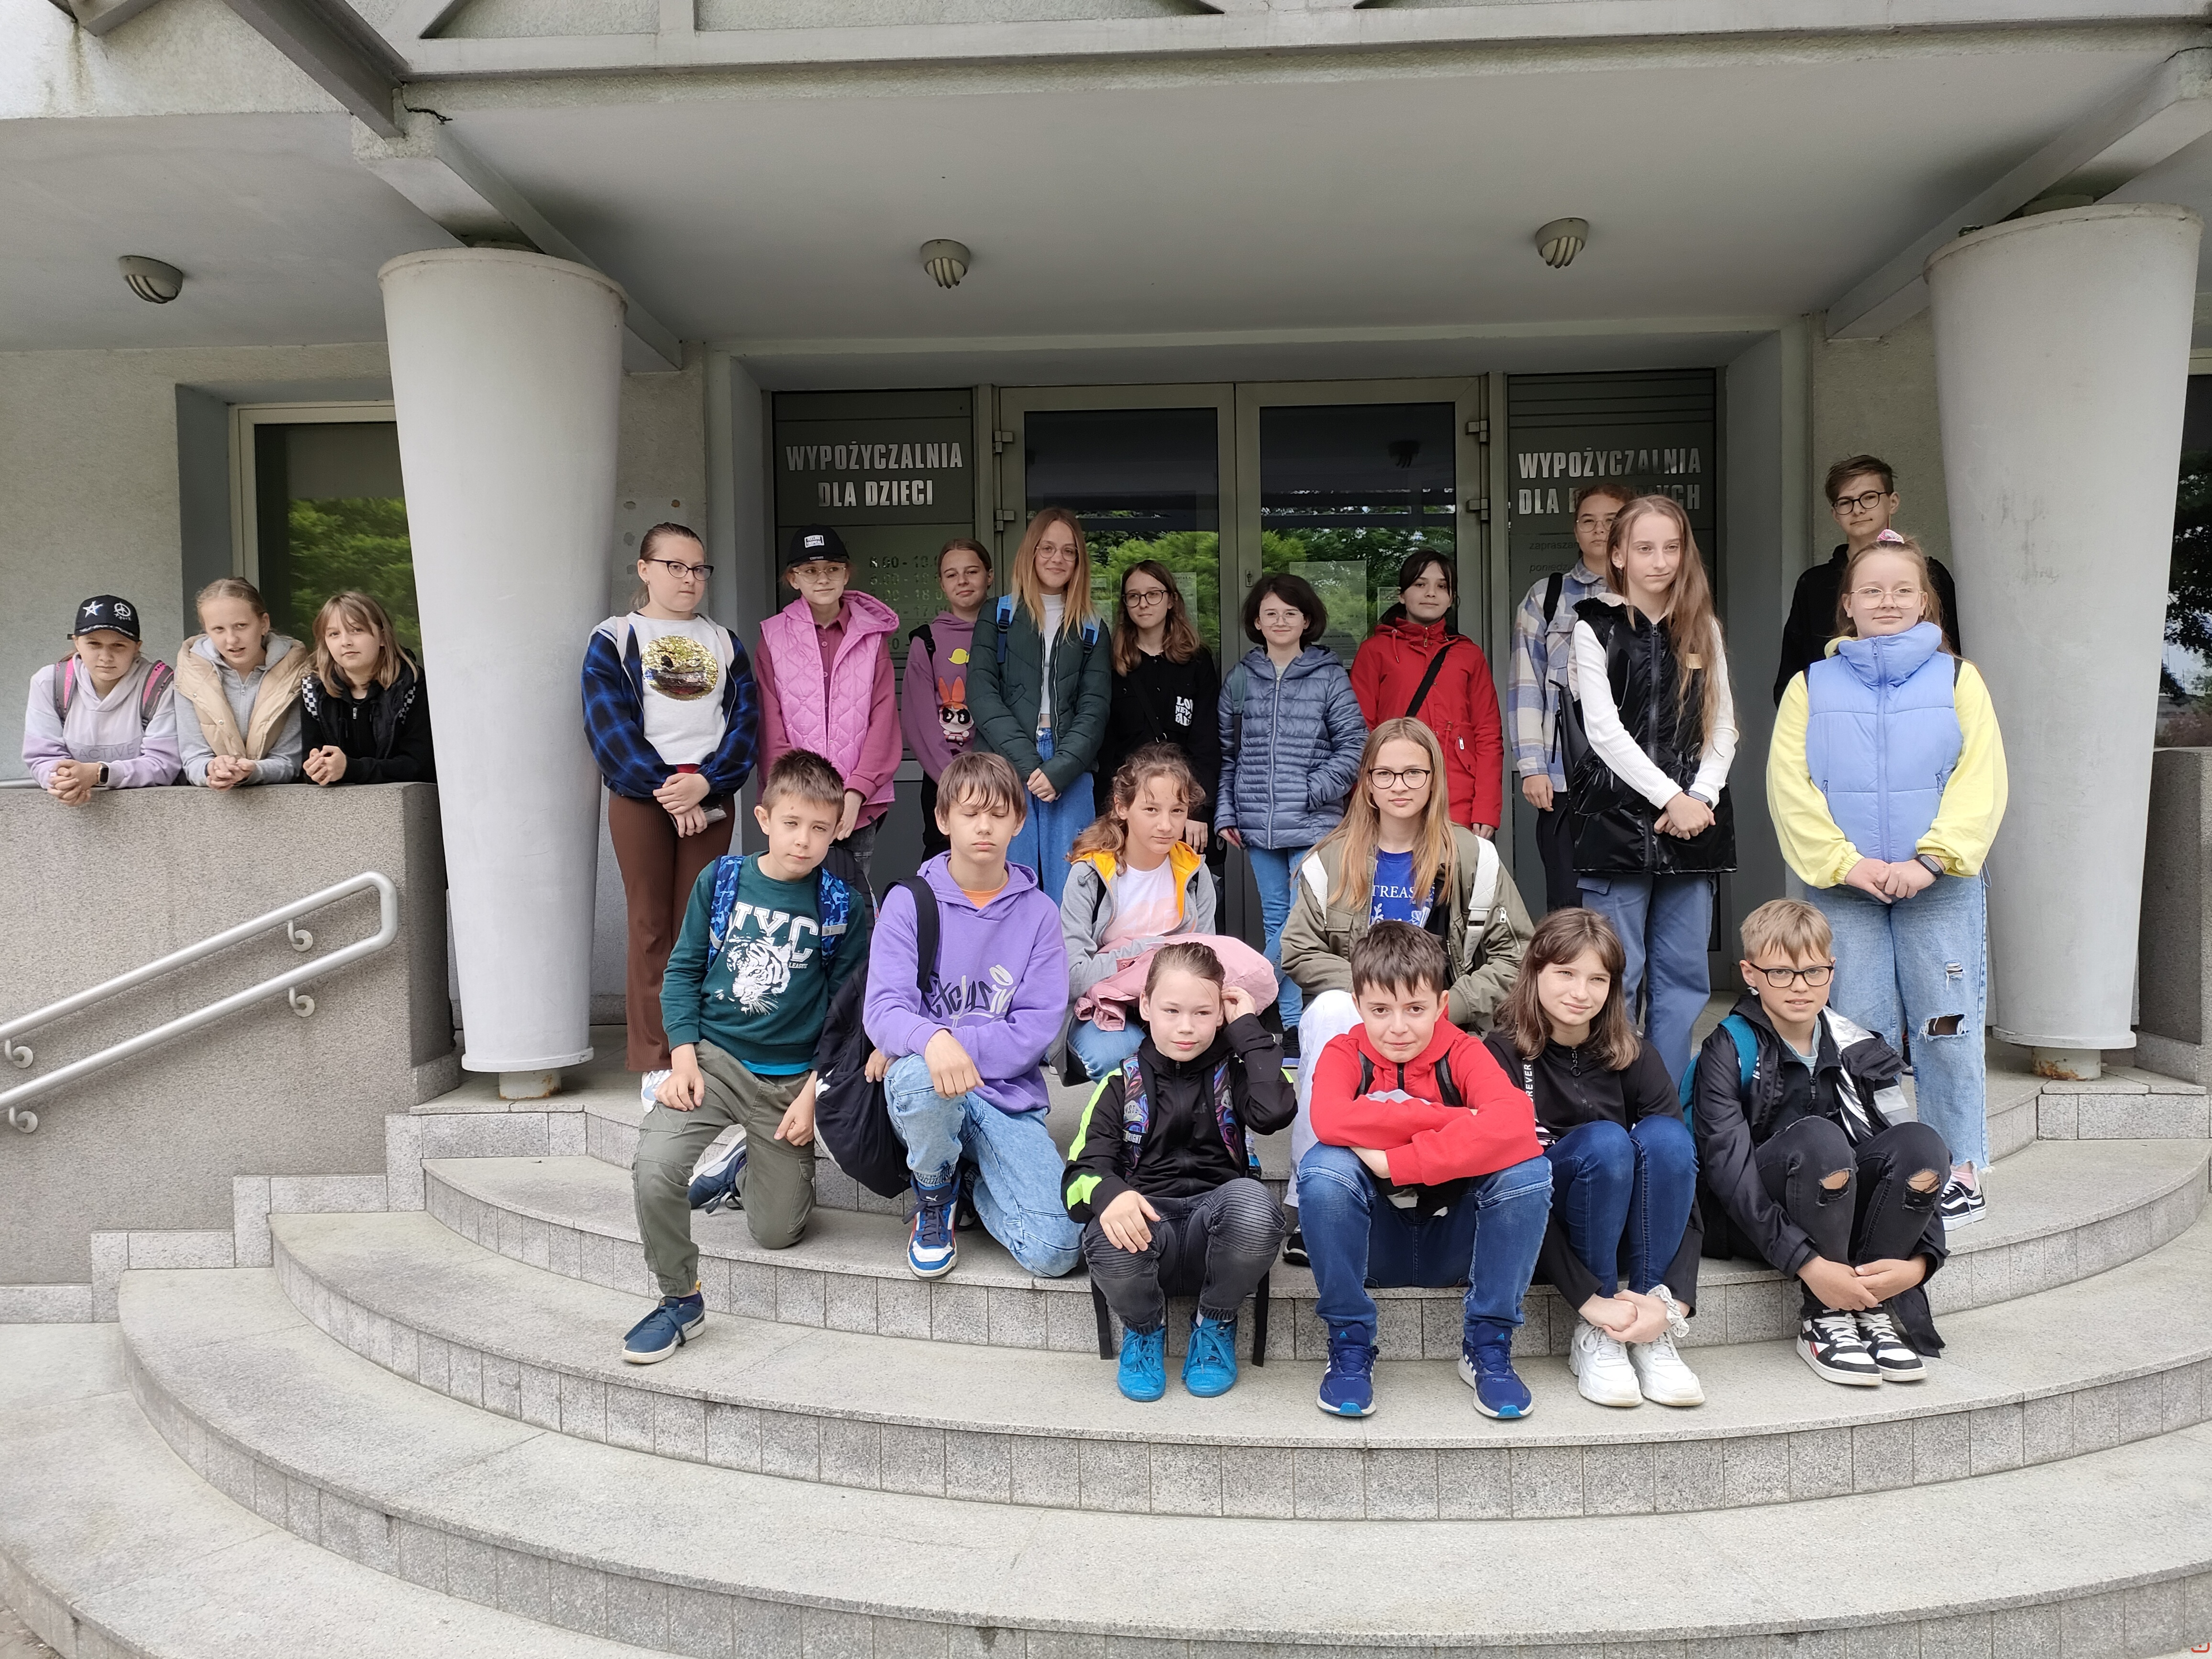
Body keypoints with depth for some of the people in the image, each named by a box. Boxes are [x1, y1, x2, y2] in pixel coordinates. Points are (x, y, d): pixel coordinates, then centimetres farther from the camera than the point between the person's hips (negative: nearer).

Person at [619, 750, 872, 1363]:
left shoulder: (840, 905, -5)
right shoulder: (721, 879, -2)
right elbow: (684, 970, 4)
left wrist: (813, 1091, -7)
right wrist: (683, 1056, -8)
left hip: (792, 1076, 0)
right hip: (714, 1057, 0)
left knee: (777, 1232, 2)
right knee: (653, 1170, -24)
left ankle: (747, 1171, 37)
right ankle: (680, 1298, 1)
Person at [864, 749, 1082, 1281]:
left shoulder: (1037, 913, 3)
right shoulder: (910, 902, 0)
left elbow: (1038, 1029, -4)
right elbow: (883, 1008, -11)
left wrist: (960, 1046, -18)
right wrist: (930, 1040, -35)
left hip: (1009, 1097, 1)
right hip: (929, 1086, -1)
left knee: (1056, 1251, -19)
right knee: (919, 1076, -40)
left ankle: (972, 1177, 15)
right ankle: (934, 1195, -5)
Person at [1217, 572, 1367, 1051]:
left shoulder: (1330, 677, 1)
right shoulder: (1241, 679, 10)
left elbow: (1353, 744, -1)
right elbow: (1227, 752, 13)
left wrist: (1315, 790, -10)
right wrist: (1226, 812, 7)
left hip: (1313, 823, -3)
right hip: (1257, 823, 3)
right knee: (1276, 920, 8)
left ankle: (1292, 1021, -3)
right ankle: (1288, 1022, 15)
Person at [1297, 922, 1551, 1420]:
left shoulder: (1464, 1053, -7)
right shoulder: (1344, 1054, -6)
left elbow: (1515, 1122, -30)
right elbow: (1330, 1120, -31)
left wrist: (1394, 1161, -34)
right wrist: (1456, 1120, -30)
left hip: (1454, 1240, 0)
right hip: (1374, 1245, 0)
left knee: (1528, 1169, -27)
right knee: (1323, 1167, -30)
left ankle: (1487, 1345, -9)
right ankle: (1350, 1346, -12)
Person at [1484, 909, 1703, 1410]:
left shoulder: (1632, 1058, -4)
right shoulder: (1503, 1055, -14)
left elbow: (1682, 1166, -12)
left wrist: (1674, 1298, -25)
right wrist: (1590, 1299, -27)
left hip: (1629, 1233, 3)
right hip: (1537, 1236, -3)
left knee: (1666, 1135, -25)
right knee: (1605, 1141, -31)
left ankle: (1651, 1336, -19)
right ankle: (1594, 1338, -20)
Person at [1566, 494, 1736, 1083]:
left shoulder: (1703, 629, 13)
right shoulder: (1596, 627, 1)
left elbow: (1723, 726, 10)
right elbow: (1605, 730, -8)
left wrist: (1699, 797, -6)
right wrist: (1669, 797, -13)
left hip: (1694, 819, 4)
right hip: (1617, 818, -4)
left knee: (1683, 973, 7)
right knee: (1617, 974, -2)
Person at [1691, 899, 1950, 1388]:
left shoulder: (1859, 1051, 3)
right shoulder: (1729, 1051, -11)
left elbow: (1912, 1160, -3)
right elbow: (1729, 1169, -21)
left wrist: (1919, 1259, -20)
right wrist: (1808, 1263, -30)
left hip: (1844, 1213, 5)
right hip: (1749, 1220, -5)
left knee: (1922, 1140, -22)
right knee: (1816, 1137, -35)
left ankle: (1873, 1310, -13)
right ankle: (1822, 1318, -20)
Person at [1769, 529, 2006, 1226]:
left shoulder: (1957, 679, 6)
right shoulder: (1811, 686, 6)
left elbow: (1981, 782, -4)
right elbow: (1789, 788, -2)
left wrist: (1929, 860, -15)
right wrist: (1846, 862, -12)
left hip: (1939, 887, 0)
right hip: (1844, 889, 1)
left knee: (1947, 1030, 2)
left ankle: (1961, 1172, 15)